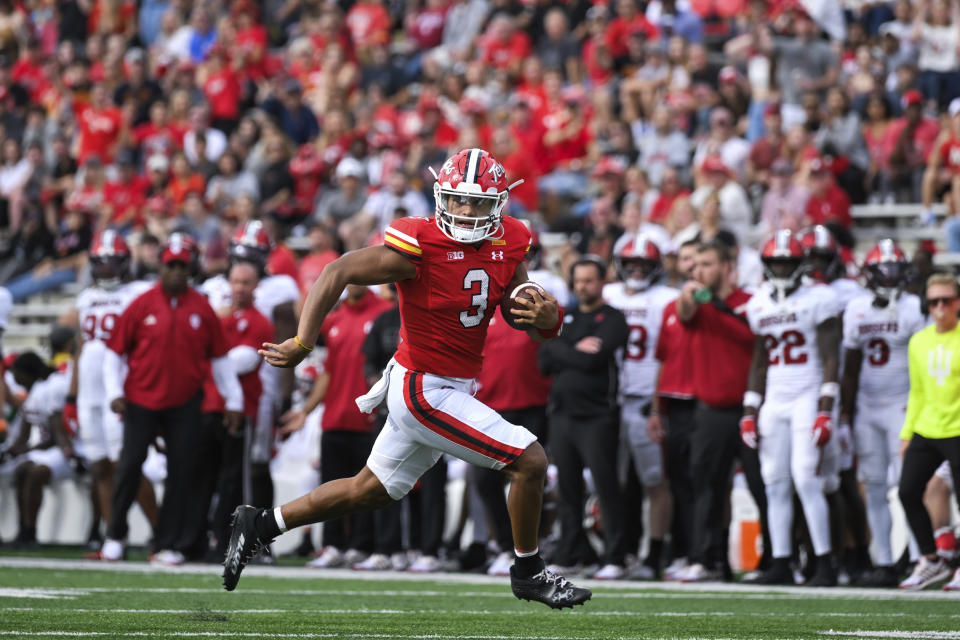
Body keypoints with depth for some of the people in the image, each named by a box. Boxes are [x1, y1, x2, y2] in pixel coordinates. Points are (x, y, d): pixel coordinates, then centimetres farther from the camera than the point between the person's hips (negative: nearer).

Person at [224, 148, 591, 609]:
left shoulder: (507, 246, 0)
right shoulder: (421, 246, -20)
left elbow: (532, 318, 8)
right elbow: (339, 273, -20)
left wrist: (547, 319, -17)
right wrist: (302, 343, -27)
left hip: (451, 388, 8)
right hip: (424, 391, -8)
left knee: (370, 491, 20)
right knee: (530, 461, -10)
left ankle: (262, 524, 32)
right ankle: (528, 573, 10)